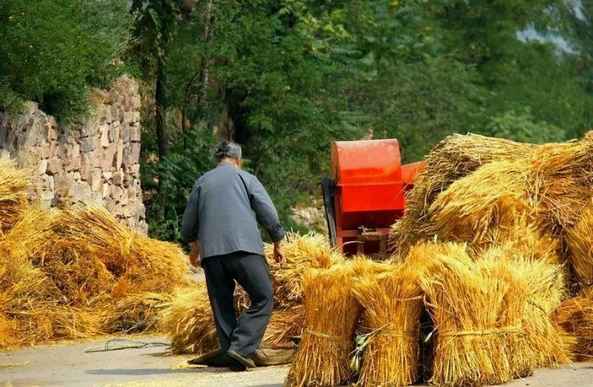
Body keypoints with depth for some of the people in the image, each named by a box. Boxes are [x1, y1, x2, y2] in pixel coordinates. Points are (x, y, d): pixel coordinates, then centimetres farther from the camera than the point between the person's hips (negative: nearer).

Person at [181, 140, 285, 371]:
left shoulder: (202, 182, 20)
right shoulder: (245, 178, 11)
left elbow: (188, 227, 23)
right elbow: (268, 213, 4)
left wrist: (195, 248, 41)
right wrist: (277, 243, 17)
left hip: (211, 252, 4)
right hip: (244, 248, -4)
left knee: (222, 306, 10)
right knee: (262, 300, -2)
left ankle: (227, 349, 3)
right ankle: (240, 348, -16)